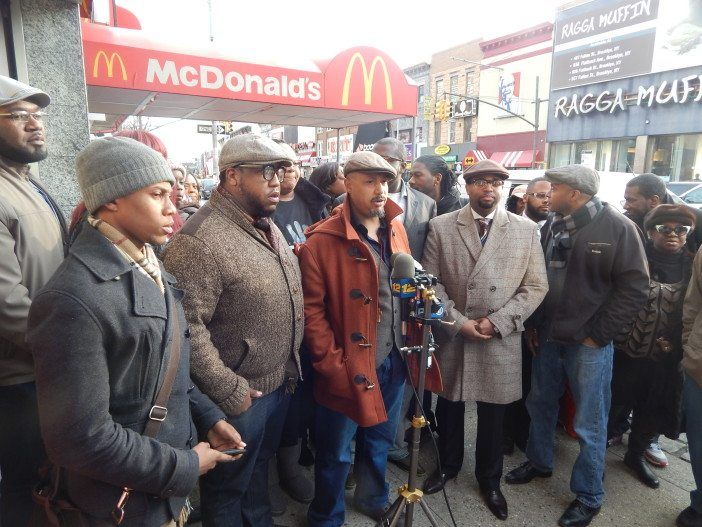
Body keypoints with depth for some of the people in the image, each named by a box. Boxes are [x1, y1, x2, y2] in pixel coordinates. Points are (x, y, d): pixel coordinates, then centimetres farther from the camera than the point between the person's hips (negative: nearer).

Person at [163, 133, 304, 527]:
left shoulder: (268, 225, 6)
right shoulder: (201, 240, -24)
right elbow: (187, 329, -27)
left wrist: (291, 366, 13)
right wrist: (229, 392, -21)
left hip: (280, 384, 8)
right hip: (241, 397, -8)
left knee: (260, 469, 29)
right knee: (228, 492, 18)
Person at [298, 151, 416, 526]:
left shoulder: (396, 230, 5)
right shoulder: (322, 241, -16)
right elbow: (312, 310, -16)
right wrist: (333, 366, -17)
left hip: (394, 361, 6)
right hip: (349, 368, -6)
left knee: (379, 441, 25)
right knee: (336, 454, 14)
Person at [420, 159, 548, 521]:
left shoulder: (525, 230, 1)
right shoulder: (441, 227, -2)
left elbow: (535, 286, -1)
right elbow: (431, 283, -3)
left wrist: (497, 321, -12)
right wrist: (457, 322, -12)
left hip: (501, 341, 0)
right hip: (451, 336, 0)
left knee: (493, 416, 14)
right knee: (448, 408, 17)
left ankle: (489, 479, 39)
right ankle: (448, 465, 43)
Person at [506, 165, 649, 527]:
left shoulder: (618, 228, -11)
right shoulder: (551, 227, 5)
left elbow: (634, 289, -12)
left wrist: (598, 334, -11)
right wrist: (533, 325, 7)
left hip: (589, 343, -5)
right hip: (547, 337, 6)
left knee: (589, 425, 7)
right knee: (540, 405, 19)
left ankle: (588, 496, 27)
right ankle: (539, 462, 42)